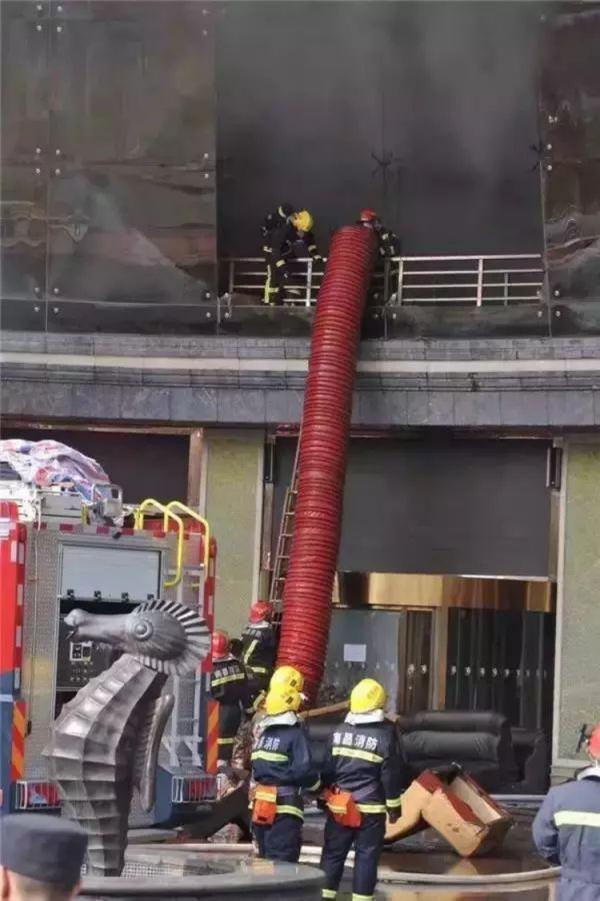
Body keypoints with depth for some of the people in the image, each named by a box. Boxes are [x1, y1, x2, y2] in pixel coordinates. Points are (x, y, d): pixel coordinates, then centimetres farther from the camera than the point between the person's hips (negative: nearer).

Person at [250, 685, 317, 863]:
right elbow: (303, 770, -16)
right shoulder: (295, 734, -10)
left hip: (261, 805, 7)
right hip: (284, 807, -7)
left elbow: (257, 768, 15)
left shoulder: (264, 734, 12)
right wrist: (316, 785, 2)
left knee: (265, 861, 16)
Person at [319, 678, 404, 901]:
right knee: (366, 856, 2)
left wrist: (324, 795, 20)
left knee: (333, 853, 9)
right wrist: (394, 805, 2)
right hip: (371, 808, -3)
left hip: (339, 805, 4)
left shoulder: (339, 732, 3)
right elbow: (391, 774, -6)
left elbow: (327, 769, 8)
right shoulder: (385, 735, -9)